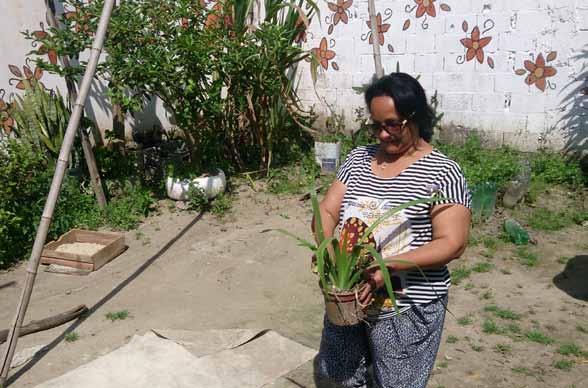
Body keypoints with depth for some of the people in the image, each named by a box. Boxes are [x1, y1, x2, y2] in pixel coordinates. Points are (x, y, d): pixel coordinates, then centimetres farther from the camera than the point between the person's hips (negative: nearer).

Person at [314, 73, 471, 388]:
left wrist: (389, 265, -26)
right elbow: (327, 210, 4)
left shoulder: (441, 172, -11)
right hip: (347, 295, 5)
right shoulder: (358, 158, 5)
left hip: (407, 308, -5)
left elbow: (452, 243, -16)